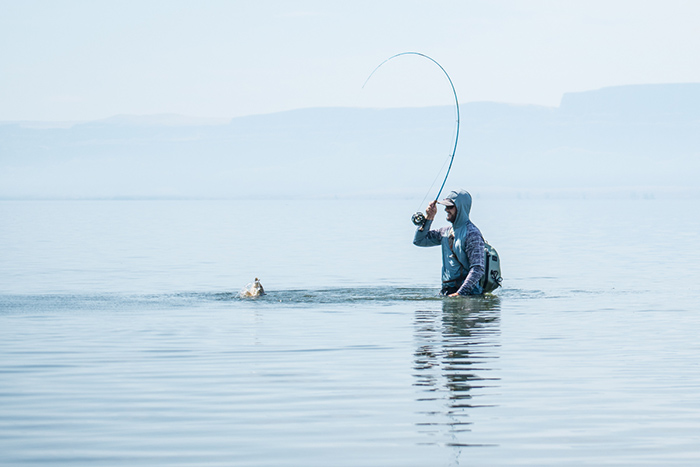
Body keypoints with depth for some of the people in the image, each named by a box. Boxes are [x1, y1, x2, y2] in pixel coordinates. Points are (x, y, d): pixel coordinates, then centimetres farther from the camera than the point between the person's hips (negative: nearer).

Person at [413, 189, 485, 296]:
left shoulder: (472, 234, -10)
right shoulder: (446, 232, 15)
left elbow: (478, 269, -16)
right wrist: (429, 218, 11)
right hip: (446, 291, 7)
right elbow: (418, 240, 24)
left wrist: (459, 293, -22)